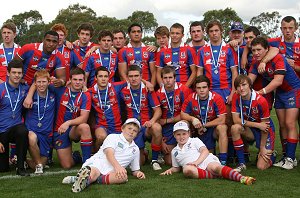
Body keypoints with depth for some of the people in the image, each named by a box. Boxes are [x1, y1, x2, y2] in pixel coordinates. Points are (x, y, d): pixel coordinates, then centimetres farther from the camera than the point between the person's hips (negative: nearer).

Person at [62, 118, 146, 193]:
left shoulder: (135, 149, 25)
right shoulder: (113, 137, 10)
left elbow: (135, 170, 29)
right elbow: (109, 153, -9)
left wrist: (138, 173, 3)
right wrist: (117, 166, -28)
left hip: (111, 171, 3)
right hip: (97, 163, -3)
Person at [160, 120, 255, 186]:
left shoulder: (194, 141, 19)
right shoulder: (174, 151, 30)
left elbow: (205, 151, 4)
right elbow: (177, 167, 36)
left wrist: (196, 162, -13)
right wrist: (170, 170, 12)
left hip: (206, 161, -1)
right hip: (194, 168, 1)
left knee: (215, 167, -38)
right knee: (187, 170, -37)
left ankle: (241, 178, -57)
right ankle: (216, 175, -39)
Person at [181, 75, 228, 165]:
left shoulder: (216, 98, -18)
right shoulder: (191, 98, -10)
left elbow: (222, 120, -20)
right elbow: (183, 114, -1)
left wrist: (204, 125, -17)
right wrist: (192, 119, -22)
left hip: (213, 128, -3)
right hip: (198, 130, 3)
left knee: (222, 127, -33)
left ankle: (223, 161, -30)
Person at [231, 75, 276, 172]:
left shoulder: (261, 101, -25)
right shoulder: (236, 97, -12)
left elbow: (265, 125, -16)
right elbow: (236, 120, -15)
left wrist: (262, 148, -12)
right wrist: (258, 125, -23)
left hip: (265, 132, -4)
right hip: (250, 130, 4)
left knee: (261, 166, -14)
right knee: (235, 128, -31)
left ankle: (271, 154, 23)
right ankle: (241, 163, -17)